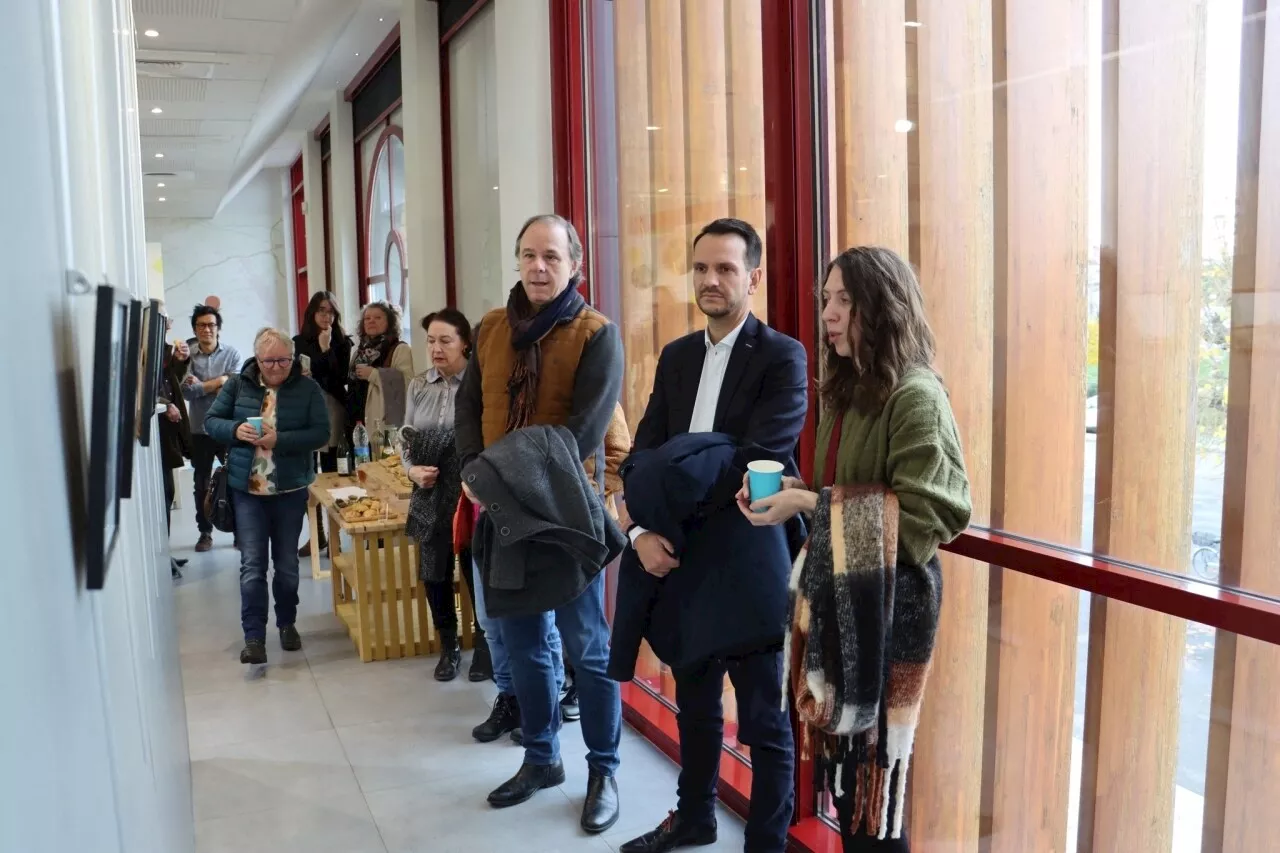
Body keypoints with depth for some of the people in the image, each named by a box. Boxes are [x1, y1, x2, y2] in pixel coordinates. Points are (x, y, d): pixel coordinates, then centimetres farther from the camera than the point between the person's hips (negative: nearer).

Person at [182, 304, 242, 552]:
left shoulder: (231, 354, -1)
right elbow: (187, 391, -12)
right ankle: (205, 532, 22)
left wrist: (201, 385, -12)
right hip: (200, 429, 1)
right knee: (202, 484, 10)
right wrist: (219, 381, -14)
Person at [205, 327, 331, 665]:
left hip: (291, 490, 0)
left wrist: (280, 440, -22)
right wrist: (235, 430, -17)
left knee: (287, 564, 12)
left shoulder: (308, 389, -4)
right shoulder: (238, 385, 0)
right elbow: (211, 421, 5)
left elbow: (321, 433, -10)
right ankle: (254, 637, -1)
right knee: (252, 564, -3)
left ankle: (287, 623, 31)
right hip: (246, 489, 0)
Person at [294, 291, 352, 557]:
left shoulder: (342, 343, 5)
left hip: (332, 412, -1)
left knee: (329, 471, -2)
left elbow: (342, 378, -4)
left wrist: (326, 349, -8)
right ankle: (317, 533, 6)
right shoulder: (298, 342, 7)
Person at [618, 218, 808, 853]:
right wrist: (642, 530, -12)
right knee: (694, 702, 22)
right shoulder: (676, 357, 10)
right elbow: (644, 453, 4)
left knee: (763, 720, 7)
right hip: (681, 558, 6)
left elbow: (756, 462, -19)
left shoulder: (783, 357, -9)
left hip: (748, 563, -6)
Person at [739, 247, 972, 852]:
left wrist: (812, 503, -20)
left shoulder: (917, 396, -14)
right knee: (837, 757, 12)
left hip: (888, 603, -7)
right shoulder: (846, 391, 12)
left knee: (873, 771, 2)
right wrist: (792, 489, 0)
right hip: (834, 595, 7)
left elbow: (921, 516, -20)